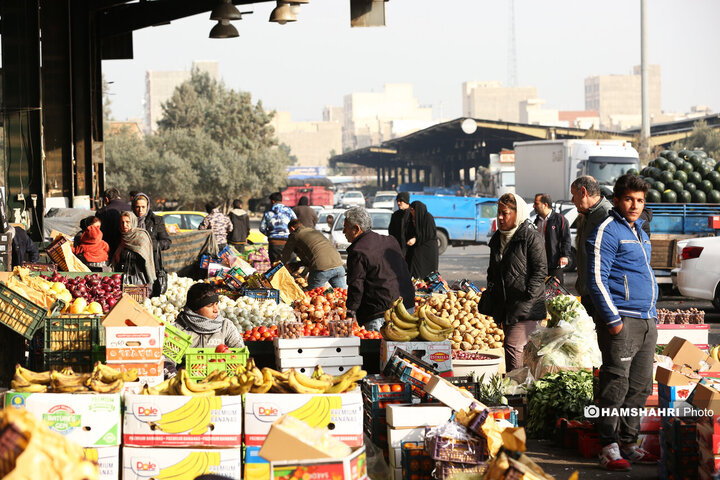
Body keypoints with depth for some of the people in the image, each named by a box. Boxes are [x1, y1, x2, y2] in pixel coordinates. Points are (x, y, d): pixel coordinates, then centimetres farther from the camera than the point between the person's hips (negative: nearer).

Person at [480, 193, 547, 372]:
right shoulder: (498, 238, 14)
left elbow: (541, 270, -10)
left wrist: (527, 297, -15)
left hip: (526, 305, -7)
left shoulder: (531, 237, -9)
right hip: (504, 304, 7)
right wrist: (490, 295, 15)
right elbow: (493, 271, 24)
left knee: (513, 346, -17)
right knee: (511, 346, 11)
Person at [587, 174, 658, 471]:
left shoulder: (638, 229, 19)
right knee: (616, 386, -8)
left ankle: (629, 445, 18)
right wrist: (612, 318, -18)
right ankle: (609, 448, -4)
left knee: (639, 387, 10)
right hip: (621, 320, -9)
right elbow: (597, 279, -13)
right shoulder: (607, 231, -8)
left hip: (647, 321, 9)